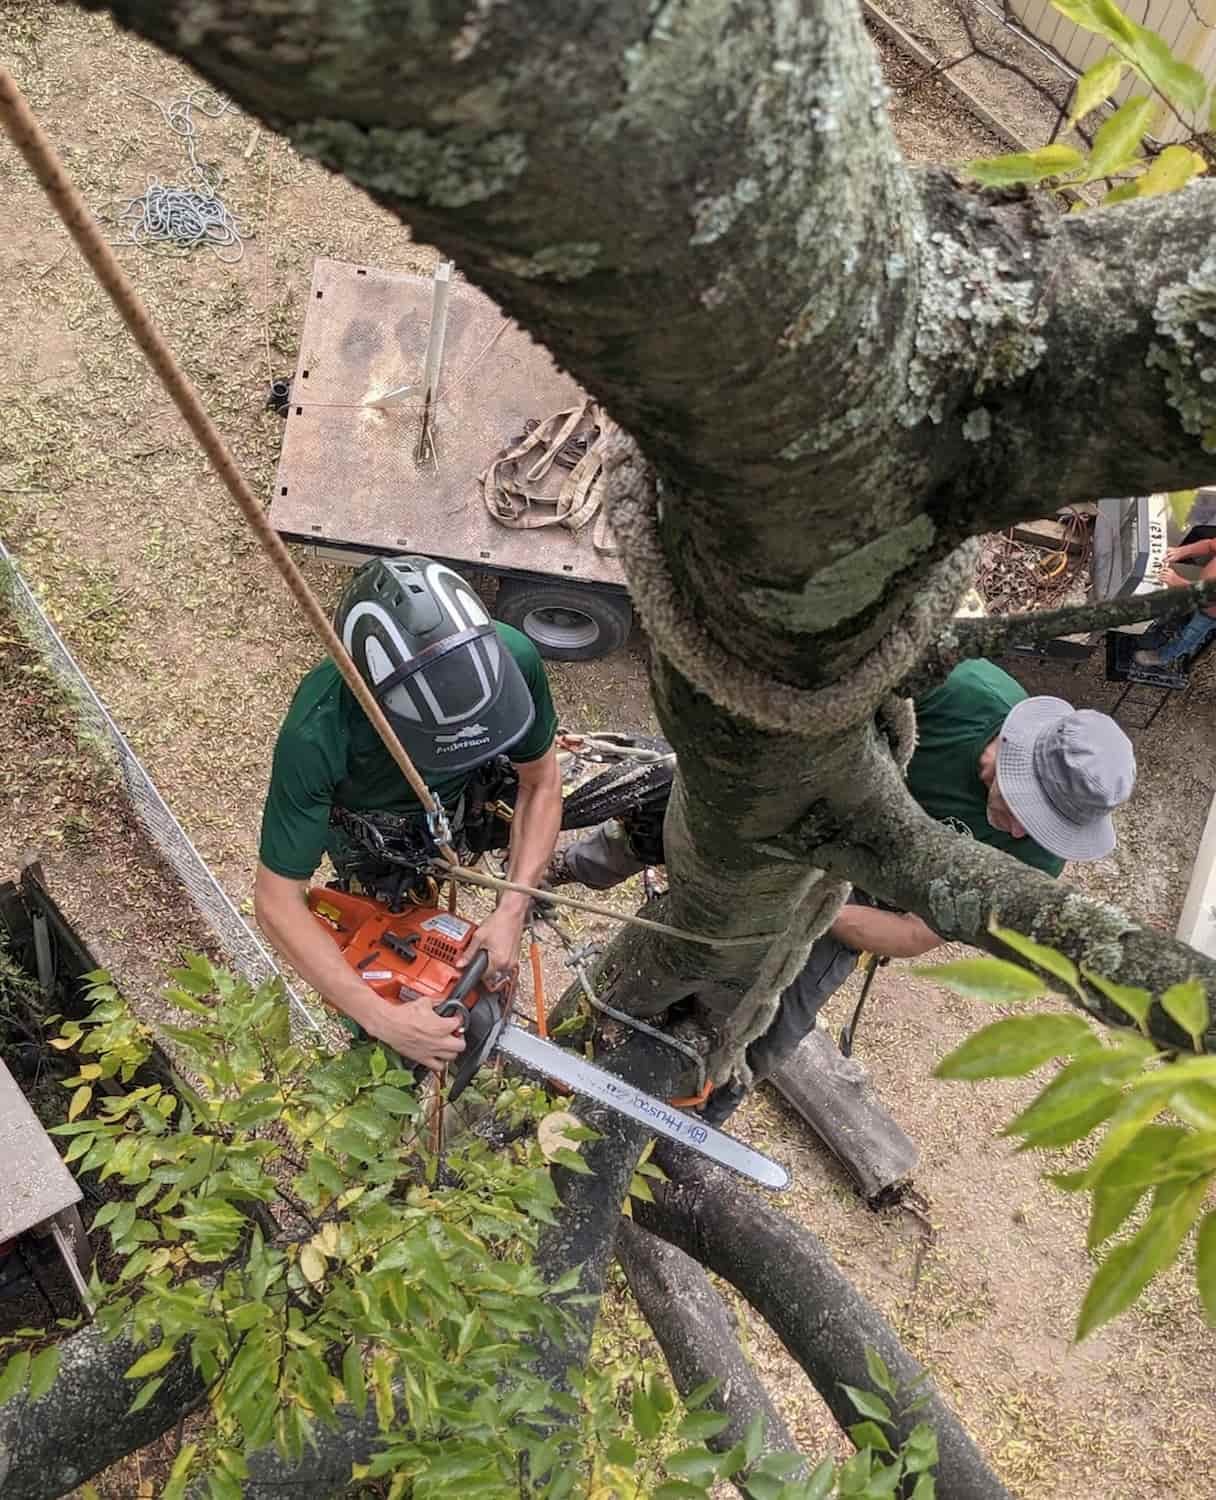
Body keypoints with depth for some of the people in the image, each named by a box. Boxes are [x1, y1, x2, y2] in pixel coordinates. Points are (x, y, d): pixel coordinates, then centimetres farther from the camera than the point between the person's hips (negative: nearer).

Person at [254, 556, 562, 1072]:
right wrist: (383, 1021, -43)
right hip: (363, 813, -2)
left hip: (455, 796, 3)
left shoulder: (510, 657, -41)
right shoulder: (316, 735, -47)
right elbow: (276, 902, -37)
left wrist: (512, 914, -33)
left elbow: (540, 783, -22)